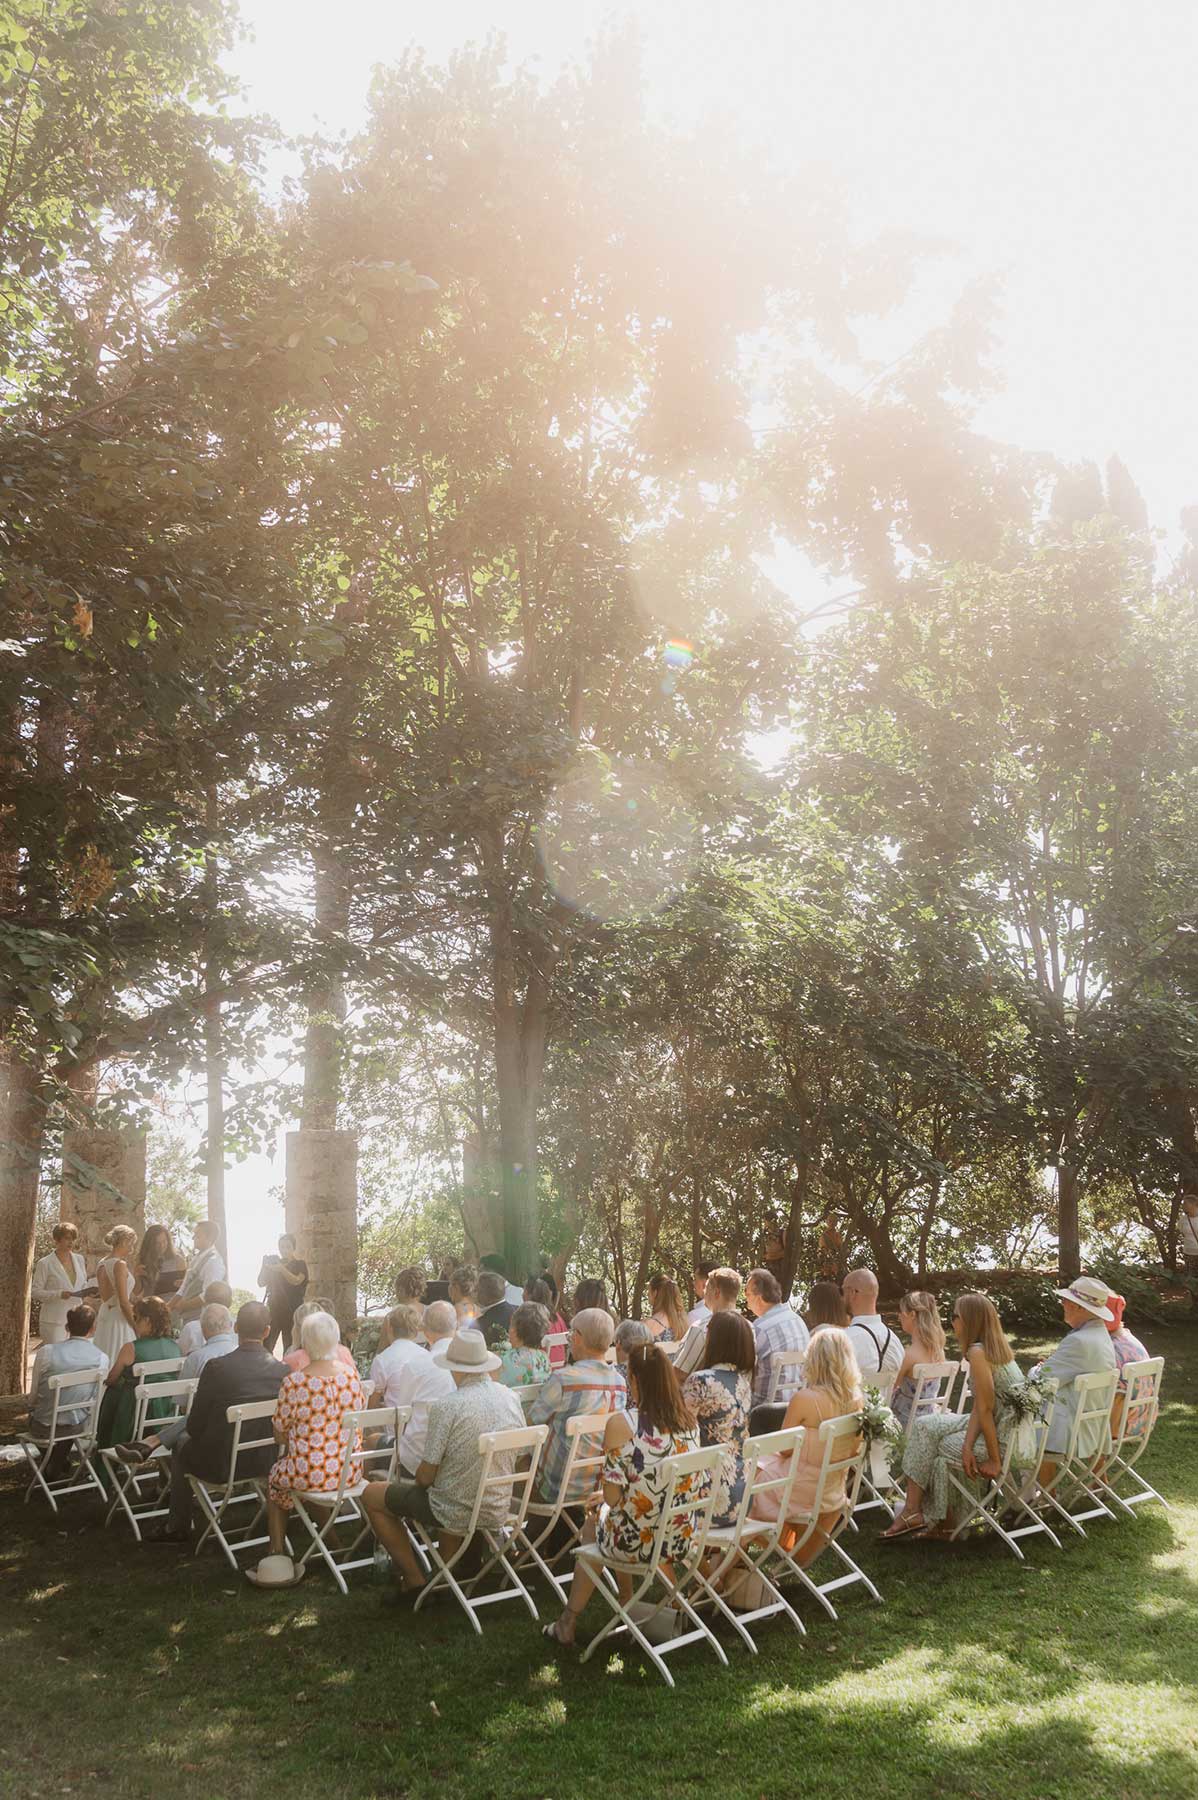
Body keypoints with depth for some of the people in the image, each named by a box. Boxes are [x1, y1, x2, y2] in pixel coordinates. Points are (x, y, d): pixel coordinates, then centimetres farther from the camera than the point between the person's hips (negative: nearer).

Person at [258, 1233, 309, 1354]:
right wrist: (265, 1266, -8)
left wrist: (282, 1269, -27)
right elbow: (261, 1283, 8)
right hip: (273, 1308, 3)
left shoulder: (299, 1263, 3)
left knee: (290, 1345, -7)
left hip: (292, 1309, -3)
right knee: (266, 1345, -8)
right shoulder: (274, 1262, 13)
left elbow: (297, 1281, -15)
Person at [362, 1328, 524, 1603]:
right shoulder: (511, 1398, -3)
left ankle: (413, 1577, 15)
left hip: (456, 1514, -6)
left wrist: (420, 1478, 8)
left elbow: (426, 1476, -16)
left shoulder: (446, 1406, -21)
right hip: (498, 1510, 6)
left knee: (371, 1495, 13)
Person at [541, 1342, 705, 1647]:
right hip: (681, 1541, 5)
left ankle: (569, 1622, 41)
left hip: (635, 1542, -5)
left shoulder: (621, 1424, -20)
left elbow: (613, 1496, -18)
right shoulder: (690, 1422, -3)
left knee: (593, 1519, 29)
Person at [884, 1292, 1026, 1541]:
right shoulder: (996, 1348, 11)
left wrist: (994, 1461, -14)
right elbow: (978, 1408, 6)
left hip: (1003, 1441, -9)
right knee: (925, 1426, 10)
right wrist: (968, 1446, -4)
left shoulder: (978, 1352, -19)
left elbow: (986, 1409, -20)